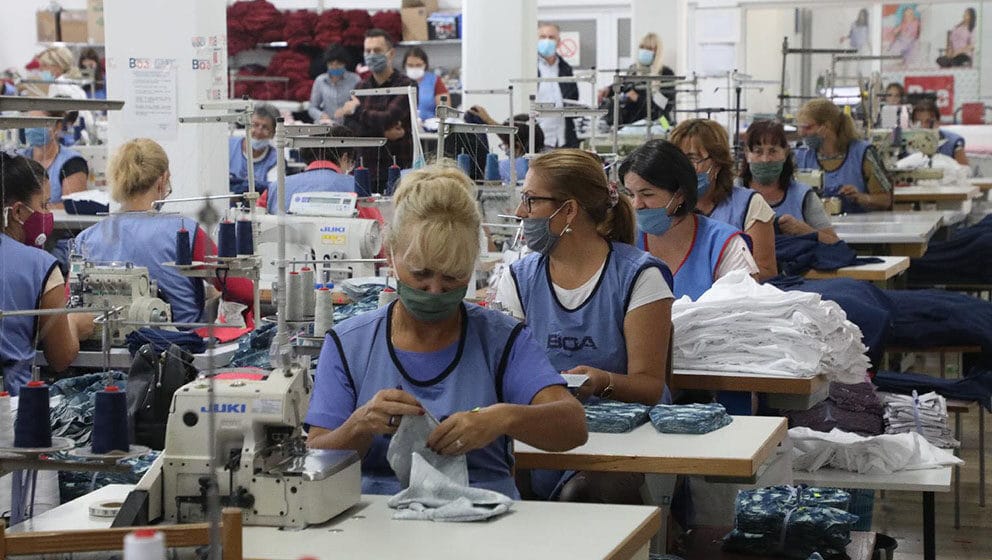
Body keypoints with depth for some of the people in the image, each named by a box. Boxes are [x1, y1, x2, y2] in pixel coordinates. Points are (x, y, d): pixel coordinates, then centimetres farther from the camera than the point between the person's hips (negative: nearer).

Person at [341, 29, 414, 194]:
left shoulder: (406, 86, -4)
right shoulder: (361, 87, 13)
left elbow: (389, 119, -17)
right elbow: (348, 127, 3)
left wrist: (358, 110, -3)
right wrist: (383, 133, -12)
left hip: (397, 167, -4)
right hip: (365, 168, 4)